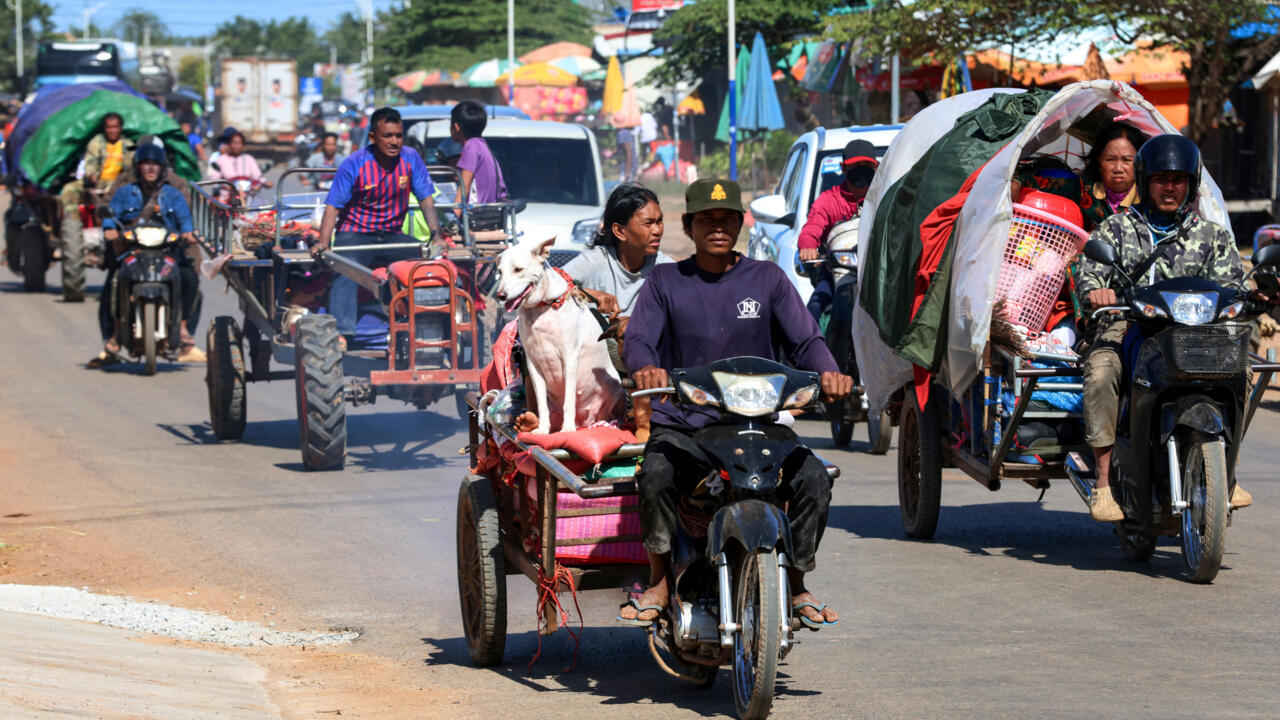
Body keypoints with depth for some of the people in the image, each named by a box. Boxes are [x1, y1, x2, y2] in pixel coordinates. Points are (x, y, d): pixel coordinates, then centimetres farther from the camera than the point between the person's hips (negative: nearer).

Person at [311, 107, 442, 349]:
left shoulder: (411, 159, -2)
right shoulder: (354, 164, -12)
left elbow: (426, 199, 2)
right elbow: (333, 206, -12)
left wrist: (436, 234, -13)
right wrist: (323, 241, -27)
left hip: (392, 236, 3)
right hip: (355, 234, -3)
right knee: (345, 272, -32)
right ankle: (342, 333, -41)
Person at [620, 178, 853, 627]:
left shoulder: (767, 279, 10)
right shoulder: (665, 282, 9)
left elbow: (804, 339, 3)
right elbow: (638, 339, -4)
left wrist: (827, 372, -21)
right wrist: (645, 368, -29)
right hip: (681, 426, -1)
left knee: (813, 479, -23)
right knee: (655, 475, -33)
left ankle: (795, 585, -2)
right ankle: (659, 582, -12)